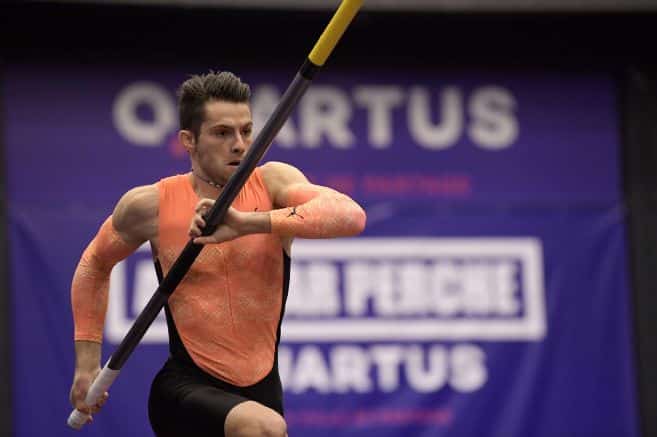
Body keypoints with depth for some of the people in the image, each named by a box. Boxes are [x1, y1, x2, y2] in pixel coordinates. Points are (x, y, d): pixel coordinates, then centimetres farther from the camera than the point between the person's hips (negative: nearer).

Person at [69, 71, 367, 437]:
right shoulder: (152, 205, -6)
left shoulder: (272, 183, -5)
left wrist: (250, 222, -35)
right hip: (186, 389, -3)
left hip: (262, 392, 4)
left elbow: (351, 216, -25)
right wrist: (88, 363, 10)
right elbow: (94, 265, 14)